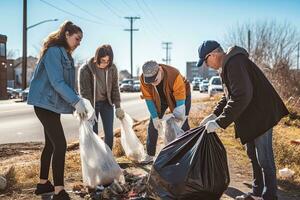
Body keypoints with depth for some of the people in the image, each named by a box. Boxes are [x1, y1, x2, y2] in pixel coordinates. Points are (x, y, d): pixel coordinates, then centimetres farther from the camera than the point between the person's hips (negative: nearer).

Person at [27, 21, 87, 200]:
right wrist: (76, 102, -24)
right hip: (45, 104, -10)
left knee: (51, 144, 15)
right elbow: (57, 82, -24)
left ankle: (43, 183, 27)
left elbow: (67, 83, 15)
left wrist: (78, 101, 5)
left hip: (52, 105, 10)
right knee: (60, 145, -12)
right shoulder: (54, 51, -16)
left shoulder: (65, 54, 14)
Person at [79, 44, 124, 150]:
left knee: (109, 134, 2)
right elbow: (84, 92, -17)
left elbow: (115, 88, 1)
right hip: (91, 104, -3)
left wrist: (118, 107, -1)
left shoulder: (112, 68, -9)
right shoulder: (85, 70, -20)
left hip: (107, 103, 3)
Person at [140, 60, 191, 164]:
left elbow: (180, 102, -37)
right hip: (160, 98, 4)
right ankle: (150, 155, 10)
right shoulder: (143, 79, -30)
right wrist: (155, 117, -20)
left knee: (183, 124, -10)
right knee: (153, 124, 0)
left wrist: (180, 120, -34)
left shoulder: (174, 76, -42)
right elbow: (149, 99, -20)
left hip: (180, 95, -3)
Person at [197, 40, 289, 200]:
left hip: (261, 115, -11)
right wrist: (214, 115, 8)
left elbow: (242, 96, -32)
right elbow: (229, 96, 19)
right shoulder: (227, 65, 11)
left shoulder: (235, 62, -23)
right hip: (250, 117, 11)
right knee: (253, 156, 19)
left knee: (264, 159, -4)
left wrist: (220, 122, -30)